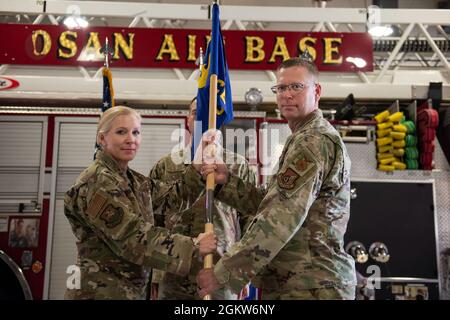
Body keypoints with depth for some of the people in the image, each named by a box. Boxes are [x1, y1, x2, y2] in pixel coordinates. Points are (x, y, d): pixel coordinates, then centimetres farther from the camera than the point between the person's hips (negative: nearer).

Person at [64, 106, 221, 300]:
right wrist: (194, 246, -21)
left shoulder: (133, 180, 8)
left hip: (132, 289, 8)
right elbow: (134, 239, -25)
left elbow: (176, 196, 9)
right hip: (102, 291, -8)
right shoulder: (98, 182, -19)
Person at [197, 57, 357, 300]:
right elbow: (269, 203, 13)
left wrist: (223, 272, -24)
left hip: (309, 286, -9)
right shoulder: (304, 139, 19)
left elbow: (282, 217, -25)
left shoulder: (314, 140, -15)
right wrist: (225, 182, 2)